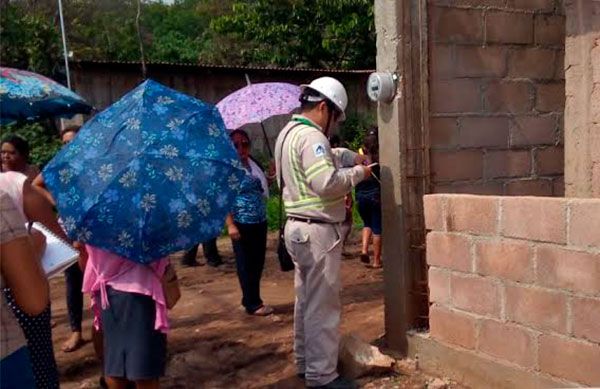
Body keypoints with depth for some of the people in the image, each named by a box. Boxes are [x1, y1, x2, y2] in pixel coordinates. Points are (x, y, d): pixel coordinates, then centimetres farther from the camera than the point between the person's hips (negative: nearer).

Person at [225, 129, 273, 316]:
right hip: (242, 223, -7)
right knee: (246, 264, 4)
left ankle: (250, 299, 28)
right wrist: (230, 225, -20)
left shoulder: (254, 165, 11)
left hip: (260, 222, 7)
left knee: (258, 262, 13)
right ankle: (253, 304, 13)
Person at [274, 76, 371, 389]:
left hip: (299, 227, 11)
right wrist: (358, 173, -11)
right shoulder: (310, 136, -19)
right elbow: (327, 183, -27)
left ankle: (305, 362, 30)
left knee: (306, 300, 18)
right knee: (323, 305, -2)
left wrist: (349, 157, 11)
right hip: (317, 231, -11)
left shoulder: (289, 132, 14)